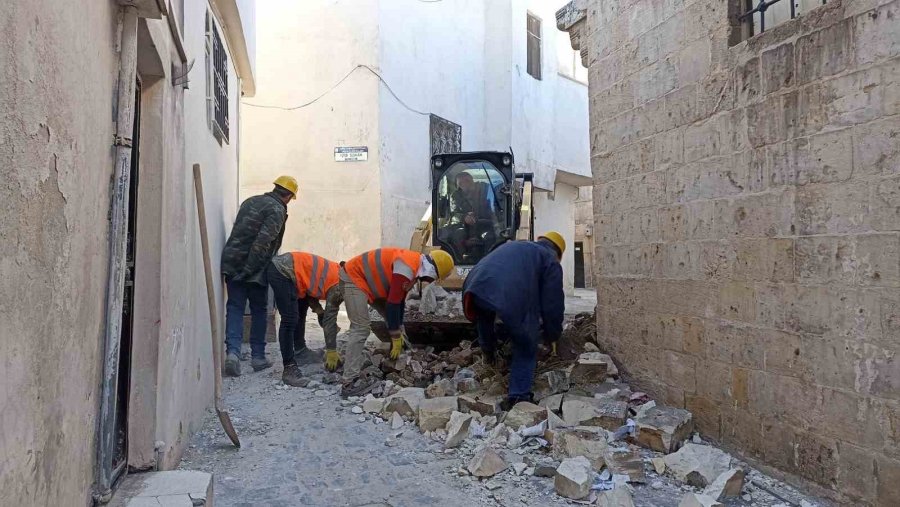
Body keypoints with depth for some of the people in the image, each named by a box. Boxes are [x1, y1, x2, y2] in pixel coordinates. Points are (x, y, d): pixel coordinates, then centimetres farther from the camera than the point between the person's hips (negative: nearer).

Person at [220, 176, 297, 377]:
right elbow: (263, 241, -19)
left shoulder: (250, 201, 15)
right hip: (255, 269, -5)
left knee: (235, 308, 6)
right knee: (259, 311, 10)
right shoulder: (277, 210, -9)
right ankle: (258, 357, 16)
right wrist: (249, 268, -17)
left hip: (232, 263, 5)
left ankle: (232, 351, -10)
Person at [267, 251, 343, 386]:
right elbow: (330, 320, -10)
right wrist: (332, 352, -3)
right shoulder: (339, 287, -12)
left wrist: (319, 311, 3)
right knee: (290, 320, -14)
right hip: (282, 272, -11)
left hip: (283, 266, 11)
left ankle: (300, 351, 36)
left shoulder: (338, 273, 13)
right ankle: (289, 369, -13)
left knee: (301, 311, 22)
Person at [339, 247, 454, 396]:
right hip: (353, 278, -11)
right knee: (361, 328, -19)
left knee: (393, 319, 13)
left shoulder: (414, 267, 6)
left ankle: (394, 359, 27)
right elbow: (393, 304, -26)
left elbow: (399, 299, 13)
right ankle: (350, 383, -20)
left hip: (367, 281, 11)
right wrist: (396, 338, -17)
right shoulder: (406, 268, -28)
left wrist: (399, 329, 12)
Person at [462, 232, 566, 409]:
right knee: (526, 348, 15)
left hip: (476, 287, 5)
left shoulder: (514, 245, 41)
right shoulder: (550, 259, 24)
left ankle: (489, 352, 47)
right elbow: (553, 302, 18)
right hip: (512, 300, -5)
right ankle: (518, 396, 16)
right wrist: (552, 336, 34)